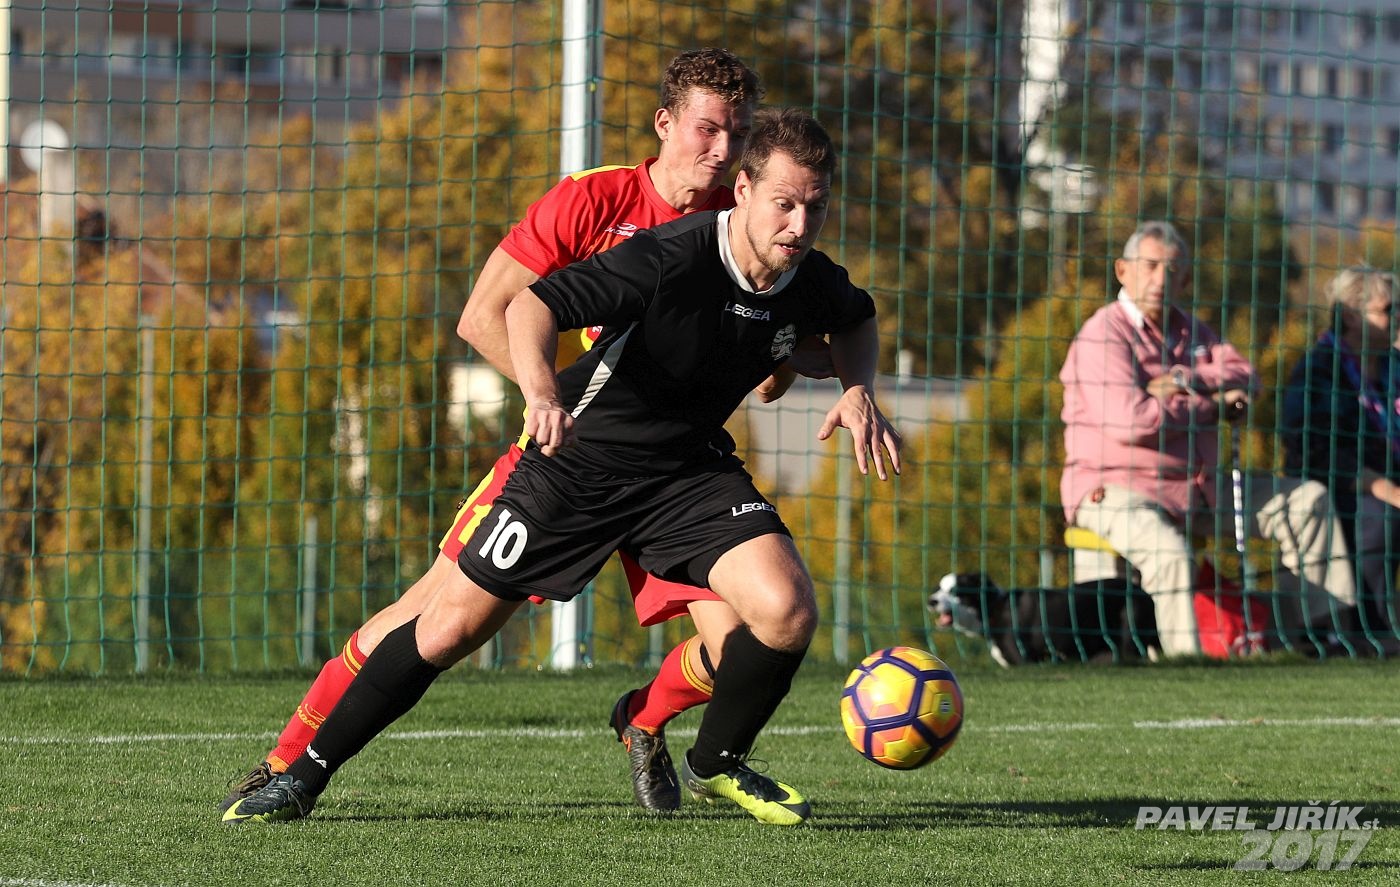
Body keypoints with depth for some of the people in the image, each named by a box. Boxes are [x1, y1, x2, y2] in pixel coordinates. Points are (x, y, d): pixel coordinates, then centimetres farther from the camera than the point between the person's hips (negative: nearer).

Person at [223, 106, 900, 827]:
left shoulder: (811, 282, -9)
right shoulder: (671, 258, -27)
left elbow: (857, 319, 17)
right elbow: (532, 306, -32)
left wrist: (857, 389, -3)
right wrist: (542, 395, -50)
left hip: (689, 471, 4)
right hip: (582, 455, -4)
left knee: (787, 611, -20)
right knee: (451, 628, -2)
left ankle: (715, 765, 8)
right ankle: (305, 774, 16)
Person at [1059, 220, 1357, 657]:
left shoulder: (1189, 330, 16)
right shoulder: (1103, 335, -12)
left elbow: (1244, 378, 4)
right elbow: (1132, 421, -24)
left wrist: (1186, 380, -15)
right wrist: (1210, 406, -10)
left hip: (1195, 487, 9)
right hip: (1117, 488, -9)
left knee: (1307, 501, 10)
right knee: (1169, 553, -40)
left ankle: (1313, 626, 14)